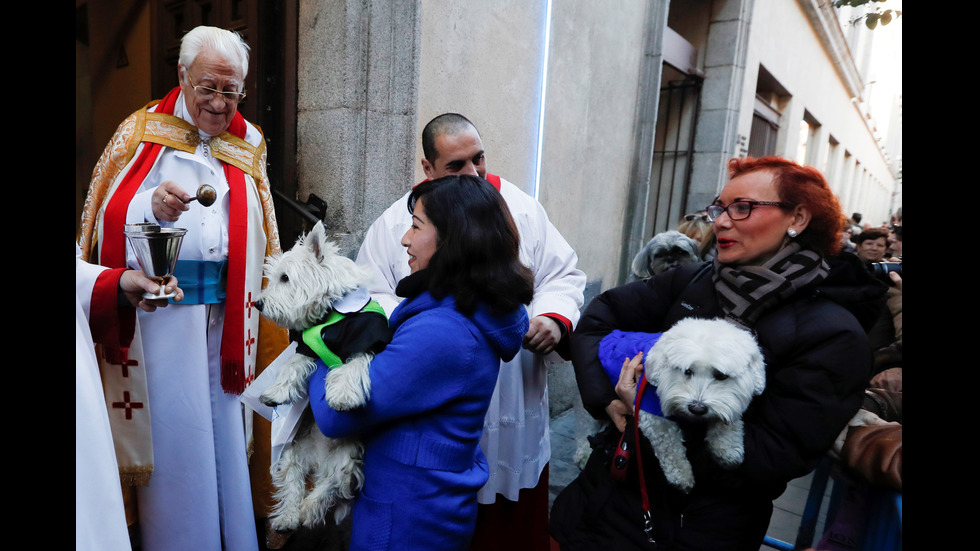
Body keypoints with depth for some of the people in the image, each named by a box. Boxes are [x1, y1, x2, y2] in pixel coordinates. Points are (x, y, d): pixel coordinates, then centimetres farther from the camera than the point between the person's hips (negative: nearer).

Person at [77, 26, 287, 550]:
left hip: (227, 309, 3)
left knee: (224, 425, 10)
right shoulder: (142, 131, 1)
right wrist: (155, 210, -25)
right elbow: (112, 224, -4)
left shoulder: (249, 143, 11)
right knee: (171, 425, 3)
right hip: (161, 306, -3)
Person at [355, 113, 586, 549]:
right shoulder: (395, 222, -2)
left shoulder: (522, 210, 1)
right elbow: (370, 298, 0)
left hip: (515, 401, 1)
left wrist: (554, 318, -13)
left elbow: (563, 275, 6)